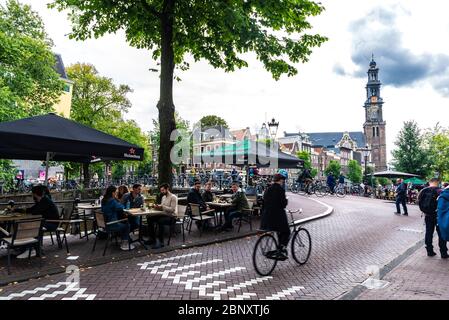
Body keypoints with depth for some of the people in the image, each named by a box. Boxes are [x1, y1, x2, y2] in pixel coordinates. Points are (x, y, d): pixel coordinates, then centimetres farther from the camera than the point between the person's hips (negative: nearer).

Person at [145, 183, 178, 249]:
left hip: (171, 216, -9)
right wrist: (158, 207, -8)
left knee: (160, 221, -35)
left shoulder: (173, 197, -14)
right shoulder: (163, 197, 14)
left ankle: (161, 242, -25)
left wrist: (162, 207, -29)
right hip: (164, 214, 9)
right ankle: (153, 239, 2)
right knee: (149, 218, -5)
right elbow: (162, 208, 14)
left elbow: (172, 209, -23)